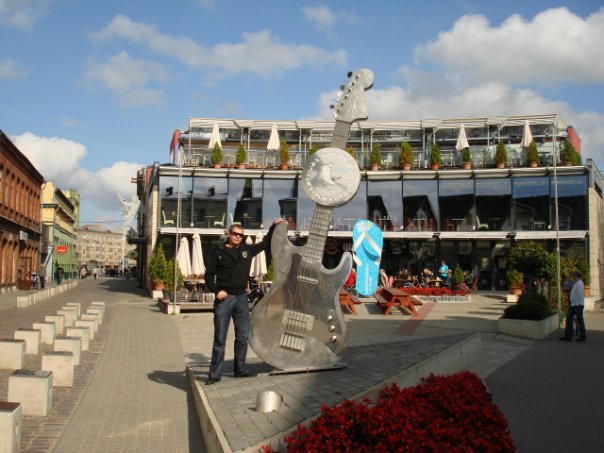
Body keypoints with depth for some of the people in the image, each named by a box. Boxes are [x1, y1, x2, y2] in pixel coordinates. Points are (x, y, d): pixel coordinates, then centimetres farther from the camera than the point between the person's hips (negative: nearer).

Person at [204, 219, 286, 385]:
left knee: (243, 337, 11)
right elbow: (209, 274, -1)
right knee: (220, 339, -2)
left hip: (241, 298, 4)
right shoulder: (219, 252, -2)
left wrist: (274, 226, 18)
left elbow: (265, 243, 22)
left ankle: (240, 369, 24)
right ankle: (215, 374, 3)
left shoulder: (247, 250, 9)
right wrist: (216, 291, -13)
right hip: (224, 298, -4)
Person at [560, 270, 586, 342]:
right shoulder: (576, 283, 14)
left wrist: (577, 305, -19)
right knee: (569, 320, 7)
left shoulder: (579, 283, -15)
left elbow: (580, 295, -20)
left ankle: (582, 337, 11)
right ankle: (568, 336, 8)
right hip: (572, 305, 10)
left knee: (579, 321, 1)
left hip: (578, 305, -10)